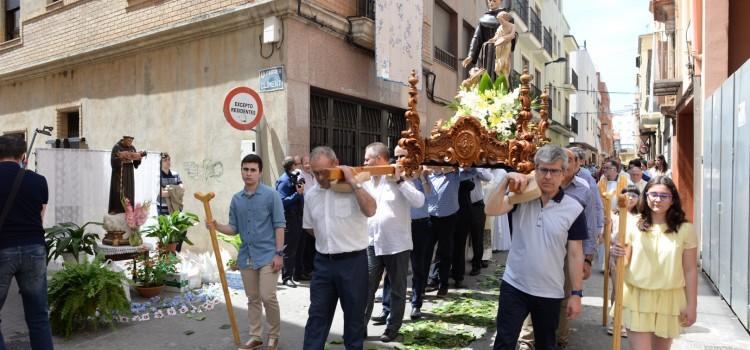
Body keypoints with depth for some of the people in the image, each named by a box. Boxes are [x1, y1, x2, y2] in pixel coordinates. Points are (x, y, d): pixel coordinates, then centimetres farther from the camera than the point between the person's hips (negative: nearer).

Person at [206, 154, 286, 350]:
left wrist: (279, 253, -13)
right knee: (253, 298, 14)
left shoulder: (271, 195, -7)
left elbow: (279, 225, -8)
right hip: (246, 257, 5)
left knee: (268, 297, -6)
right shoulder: (236, 199, 7)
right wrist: (217, 227, -10)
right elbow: (234, 229, 9)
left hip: (267, 255, -5)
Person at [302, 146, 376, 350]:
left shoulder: (353, 188, -9)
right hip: (323, 262, 4)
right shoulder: (310, 195, 6)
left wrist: (353, 181, -24)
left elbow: (370, 210, -27)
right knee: (317, 314, 10)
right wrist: (327, 240, 8)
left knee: (354, 315, 10)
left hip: (352, 261, -4)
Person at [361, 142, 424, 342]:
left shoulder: (400, 179, -7)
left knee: (397, 289, 9)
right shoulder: (367, 181, 8)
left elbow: (419, 202, -19)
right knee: (366, 288, 7)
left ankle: (392, 328, 23)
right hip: (371, 244, 4)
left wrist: (399, 180, -21)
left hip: (397, 244, -4)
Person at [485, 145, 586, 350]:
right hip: (513, 286, 0)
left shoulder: (574, 209, -7)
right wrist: (506, 181, -30)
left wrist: (576, 293, -2)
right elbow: (490, 210, -21)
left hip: (550, 293, 1)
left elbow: (575, 253, -3)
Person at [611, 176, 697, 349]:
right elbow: (624, 263, 2)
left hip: (668, 299, 1)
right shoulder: (633, 224, -5)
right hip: (637, 298, -1)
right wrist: (619, 254, -21)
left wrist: (691, 305, 2)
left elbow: (690, 270, 0)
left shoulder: (685, 229, -5)